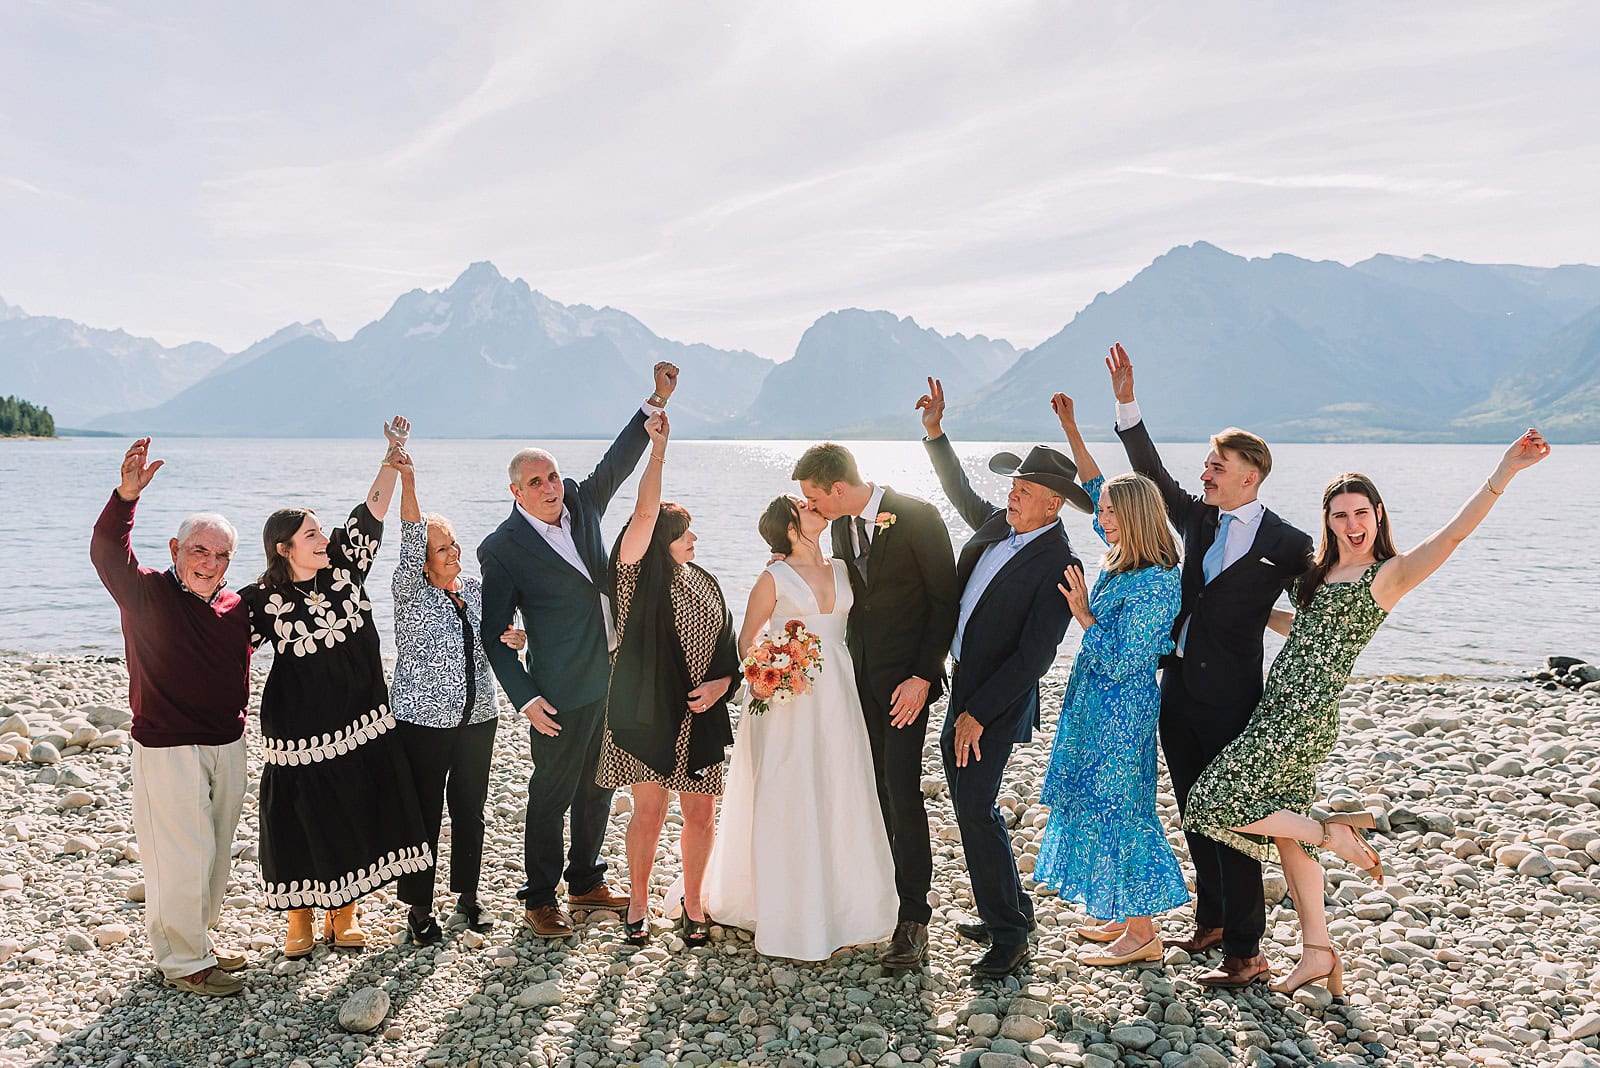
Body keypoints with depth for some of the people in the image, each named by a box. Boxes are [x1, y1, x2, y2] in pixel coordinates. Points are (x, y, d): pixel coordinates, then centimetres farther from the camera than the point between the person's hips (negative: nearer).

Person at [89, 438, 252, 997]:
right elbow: (106, 552, -26)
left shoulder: (236, 608, 5)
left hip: (227, 746, 6)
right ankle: (183, 961, 12)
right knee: (182, 856, -2)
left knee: (216, 853, 16)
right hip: (167, 747, -6)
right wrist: (127, 494, -40)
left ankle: (197, 937, 33)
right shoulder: (148, 593, -9)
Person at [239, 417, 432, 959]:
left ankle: (343, 911, 28)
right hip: (302, 734, -4)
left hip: (362, 728, 4)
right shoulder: (264, 600, -10)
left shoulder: (344, 567, -1)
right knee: (303, 821, 7)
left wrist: (395, 453, -7)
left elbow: (372, 508, -2)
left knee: (356, 817, 10)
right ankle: (300, 915, 28)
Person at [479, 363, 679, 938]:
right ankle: (539, 900, 20)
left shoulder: (581, 501, 3)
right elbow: (494, 635, -10)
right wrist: (525, 698, -15)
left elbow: (619, 459, 13)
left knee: (599, 788, 18)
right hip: (563, 693, -6)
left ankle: (586, 883, 34)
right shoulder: (502, 548, -12)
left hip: (613, 678, 7)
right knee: (551, 797, 4)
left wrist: (657, 401, 3)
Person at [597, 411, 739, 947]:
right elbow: (644, 515, -22)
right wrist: (658, 450, -26)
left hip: (700, 716, 4)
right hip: (646, 712, -4)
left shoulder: (705, 583, 10)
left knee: (701, 813, 7)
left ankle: (693, 904, 26)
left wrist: (722, 682, -5)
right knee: (648, 812, 3)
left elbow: (727, 645, 15)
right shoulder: (637, 579, -6)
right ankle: (638, 905, 22)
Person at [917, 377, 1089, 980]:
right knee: (969, 805, 15)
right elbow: (962, 496, 27)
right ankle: (1007, 913, 29)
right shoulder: (999, 524, 4)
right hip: (964, 687, 9)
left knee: (976, 810, -10)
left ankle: (1009, 936, 4)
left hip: (998, 702, -9)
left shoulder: (1057, 566, -19)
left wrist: (977, 715, -21)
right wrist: (934, 432, 21)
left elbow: (1033, 656, -21)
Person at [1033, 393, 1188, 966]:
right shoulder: (1123, 558, 3)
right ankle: (1126, 916, 29)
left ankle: (1142, 935, 10)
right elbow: (1095, 487, 14)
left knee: (1115, 808, -1)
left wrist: (1082, 611, -15)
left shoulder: (1155, 584, -22)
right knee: (1101, 805, 16)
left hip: (1121, 709, -9)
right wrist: (1070, 428, 12)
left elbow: (1118, 661, -23)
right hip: (1097, 704, 9)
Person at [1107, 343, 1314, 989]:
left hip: (1230, 698, -6)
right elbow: (1152, 475, 9)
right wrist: (1127, 404, 4)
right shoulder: (1197, 518, 8)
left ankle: (1245, 952, 6)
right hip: (1178, 687, 6)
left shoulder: (1286, 544, -8)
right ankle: (1213, 920, 33)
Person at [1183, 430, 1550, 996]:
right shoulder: (1321, 571, 13)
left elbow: (1455, 531, -20)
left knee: (1220, 804, -8)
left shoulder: (1390, 573, -7)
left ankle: (1334, 832, 7)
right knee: (1285, 828, 12)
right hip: (1282, 709, 8)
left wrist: (1504, 472, -31)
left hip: (1306, 714, -8)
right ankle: (1317, 954, 22)